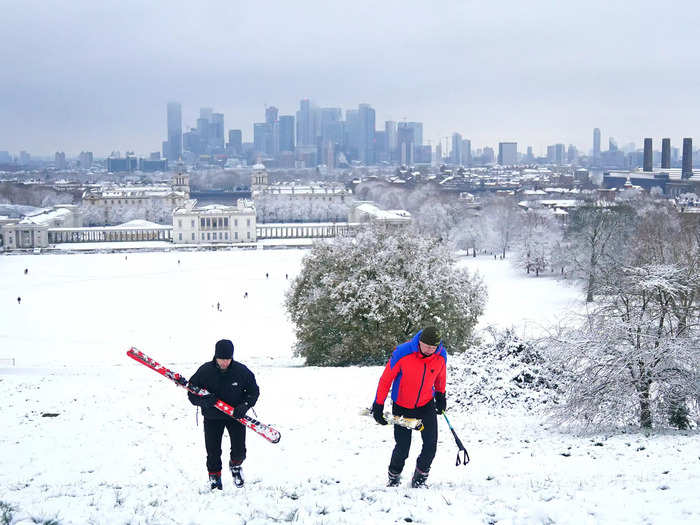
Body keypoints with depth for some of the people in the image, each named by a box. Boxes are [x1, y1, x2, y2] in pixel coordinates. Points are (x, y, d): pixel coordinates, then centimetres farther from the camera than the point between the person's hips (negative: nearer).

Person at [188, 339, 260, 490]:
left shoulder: (241, 371, -11)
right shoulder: (205, 371, -13)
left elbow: (254, 391, 2)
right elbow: (192, 393, -5)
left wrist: (245, 405, -15)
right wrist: (203, 401, -25)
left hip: (236, 415, 0)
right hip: (212, 417, 0)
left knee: (239, 451, -3)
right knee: (213, 452, 2)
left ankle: (235, 465, 32)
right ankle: (214, 478, 27)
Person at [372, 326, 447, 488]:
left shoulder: (441, 355, -15)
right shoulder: (402, 353, -26)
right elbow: (386, 379, -15)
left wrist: (440, 395, 19)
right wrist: (378, 405, -12)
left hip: (426, 405, 3)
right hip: (402, 406, -3)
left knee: (431, 445, -8)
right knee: (402, 449, -3)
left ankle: (419, 479, 15)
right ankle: (394, 478, 26)